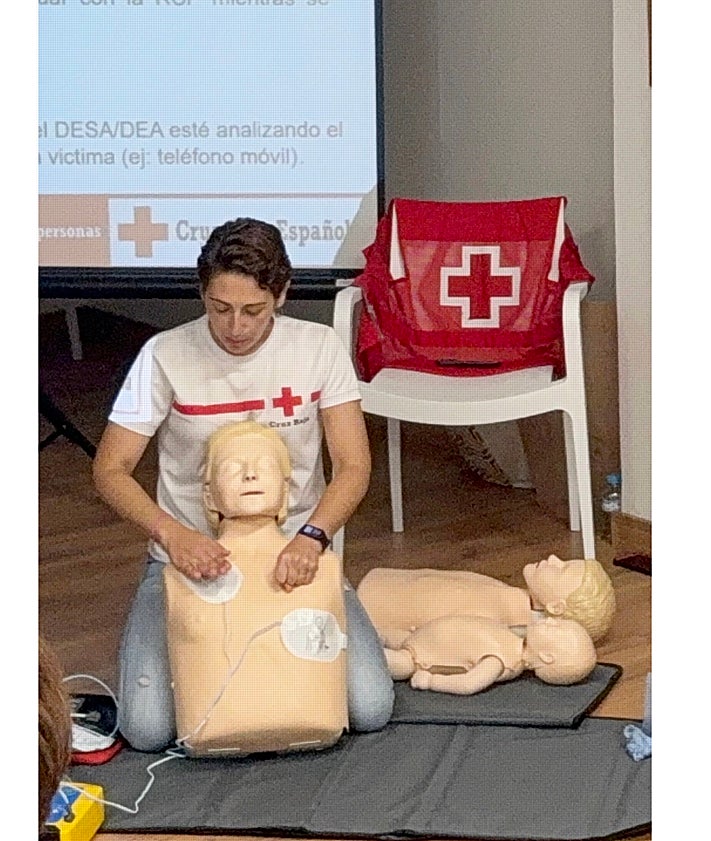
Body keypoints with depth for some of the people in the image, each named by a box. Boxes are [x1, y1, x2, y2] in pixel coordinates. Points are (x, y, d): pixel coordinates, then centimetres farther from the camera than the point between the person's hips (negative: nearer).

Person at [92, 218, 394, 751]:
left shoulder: (320, 348, -6)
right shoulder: (166, 356, -10)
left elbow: (354, 466, -9)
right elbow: (110, 471, -9)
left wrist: (310, 537, -29)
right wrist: (170, 532, -29)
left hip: (294, 554, 1)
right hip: (192, 558, -1)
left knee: (370, 711, -16)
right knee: (147, 729, -19)